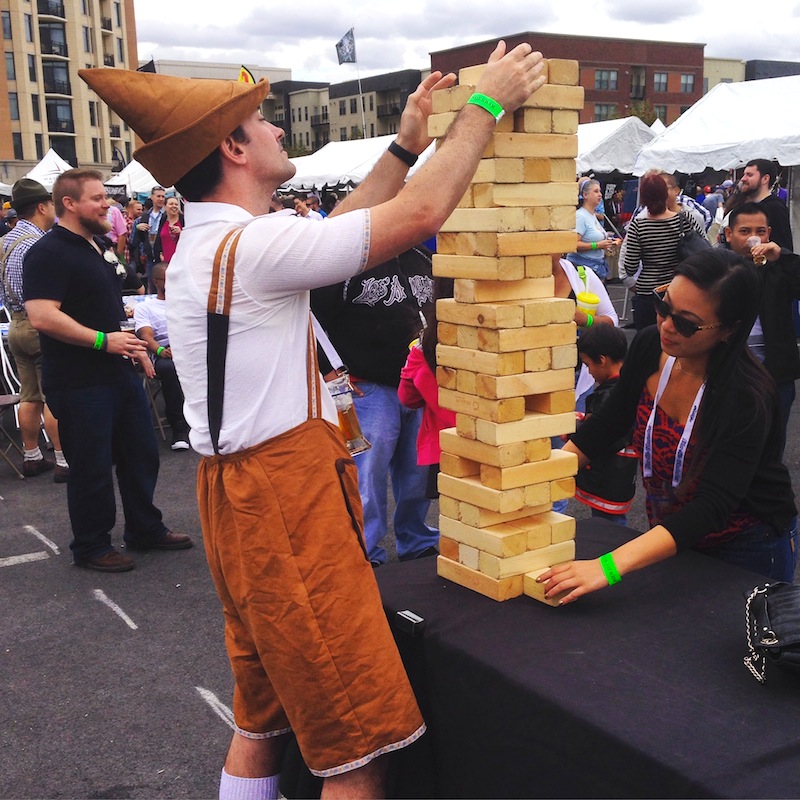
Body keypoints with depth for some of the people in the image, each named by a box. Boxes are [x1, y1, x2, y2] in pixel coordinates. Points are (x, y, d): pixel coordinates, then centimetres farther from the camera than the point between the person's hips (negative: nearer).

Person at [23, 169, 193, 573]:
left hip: (120, 373, 9)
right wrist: (103, 340, -25)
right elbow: (42, 316, -26)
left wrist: (134, 345, 17)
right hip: (78, 383, -9)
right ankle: (91, 547, 18)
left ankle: (145, 529, 32)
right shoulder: (49, 252, -15)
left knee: (141, 453, 16)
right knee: (92, 467, 2)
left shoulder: (99, 247, 15)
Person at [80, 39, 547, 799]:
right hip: (283, 500, -10)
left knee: (264, 710, 21)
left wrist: (405, 145, 17)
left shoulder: (202, 247, 12)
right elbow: (418, 214, -21)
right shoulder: (252, 245, -19)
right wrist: (484, 104, -8)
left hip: (241, 489, 10)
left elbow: (339, 229, 18)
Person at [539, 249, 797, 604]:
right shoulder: (649, 347, -13)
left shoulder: (749, 398, -31)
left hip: (748, 549, -5)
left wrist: (610, 566, -50)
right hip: (669, 538, 6)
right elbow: (606, 424, 1)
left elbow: (712, 507, -40)